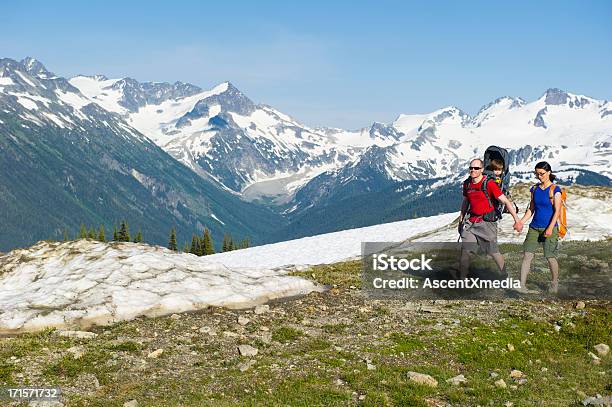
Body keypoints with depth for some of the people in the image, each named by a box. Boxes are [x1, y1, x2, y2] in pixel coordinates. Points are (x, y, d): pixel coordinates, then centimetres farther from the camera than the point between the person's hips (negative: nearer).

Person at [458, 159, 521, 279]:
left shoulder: (489, 184, -14)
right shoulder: (467, 184, 3)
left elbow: (506, 201, -14)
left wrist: (516, 219, -18)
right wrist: (461, 219, 22)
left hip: (487, 222, -5)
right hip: (471, 221, 5)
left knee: (493, 251, 3)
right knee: (465, 250, -2)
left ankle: (504, 274, 25)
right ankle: (462, 278, 7)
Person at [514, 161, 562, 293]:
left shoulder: (555, 189, -4)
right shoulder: (534, 189, 11)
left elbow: (557, 211, -8)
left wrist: (550, 228, -17)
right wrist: (521, 222, 1)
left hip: (549, 228, -4)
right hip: (534, 228, 4)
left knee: (550, 257, -4)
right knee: (527, 255, -5)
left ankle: (555, 283, 18)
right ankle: (521, 285, -4)